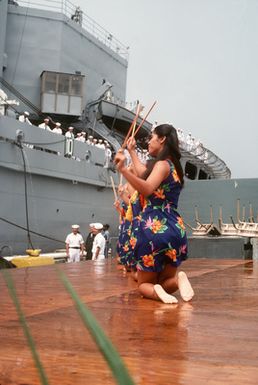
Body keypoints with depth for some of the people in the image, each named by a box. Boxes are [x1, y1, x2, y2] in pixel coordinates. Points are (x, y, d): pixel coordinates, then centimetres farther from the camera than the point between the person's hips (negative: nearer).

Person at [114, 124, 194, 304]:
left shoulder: (162, 164, -9)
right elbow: (145, 174, 31)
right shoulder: (172, 165, 16)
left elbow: (147, 189, -27)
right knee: (166, 281, 18)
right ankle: (178, 279, -17)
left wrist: (123, 169, -36)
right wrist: (132, 151, 42)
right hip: (174, 230, 7)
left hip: (154, 229, -7)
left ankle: (155, 292, -24)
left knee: (144, 284, 10)